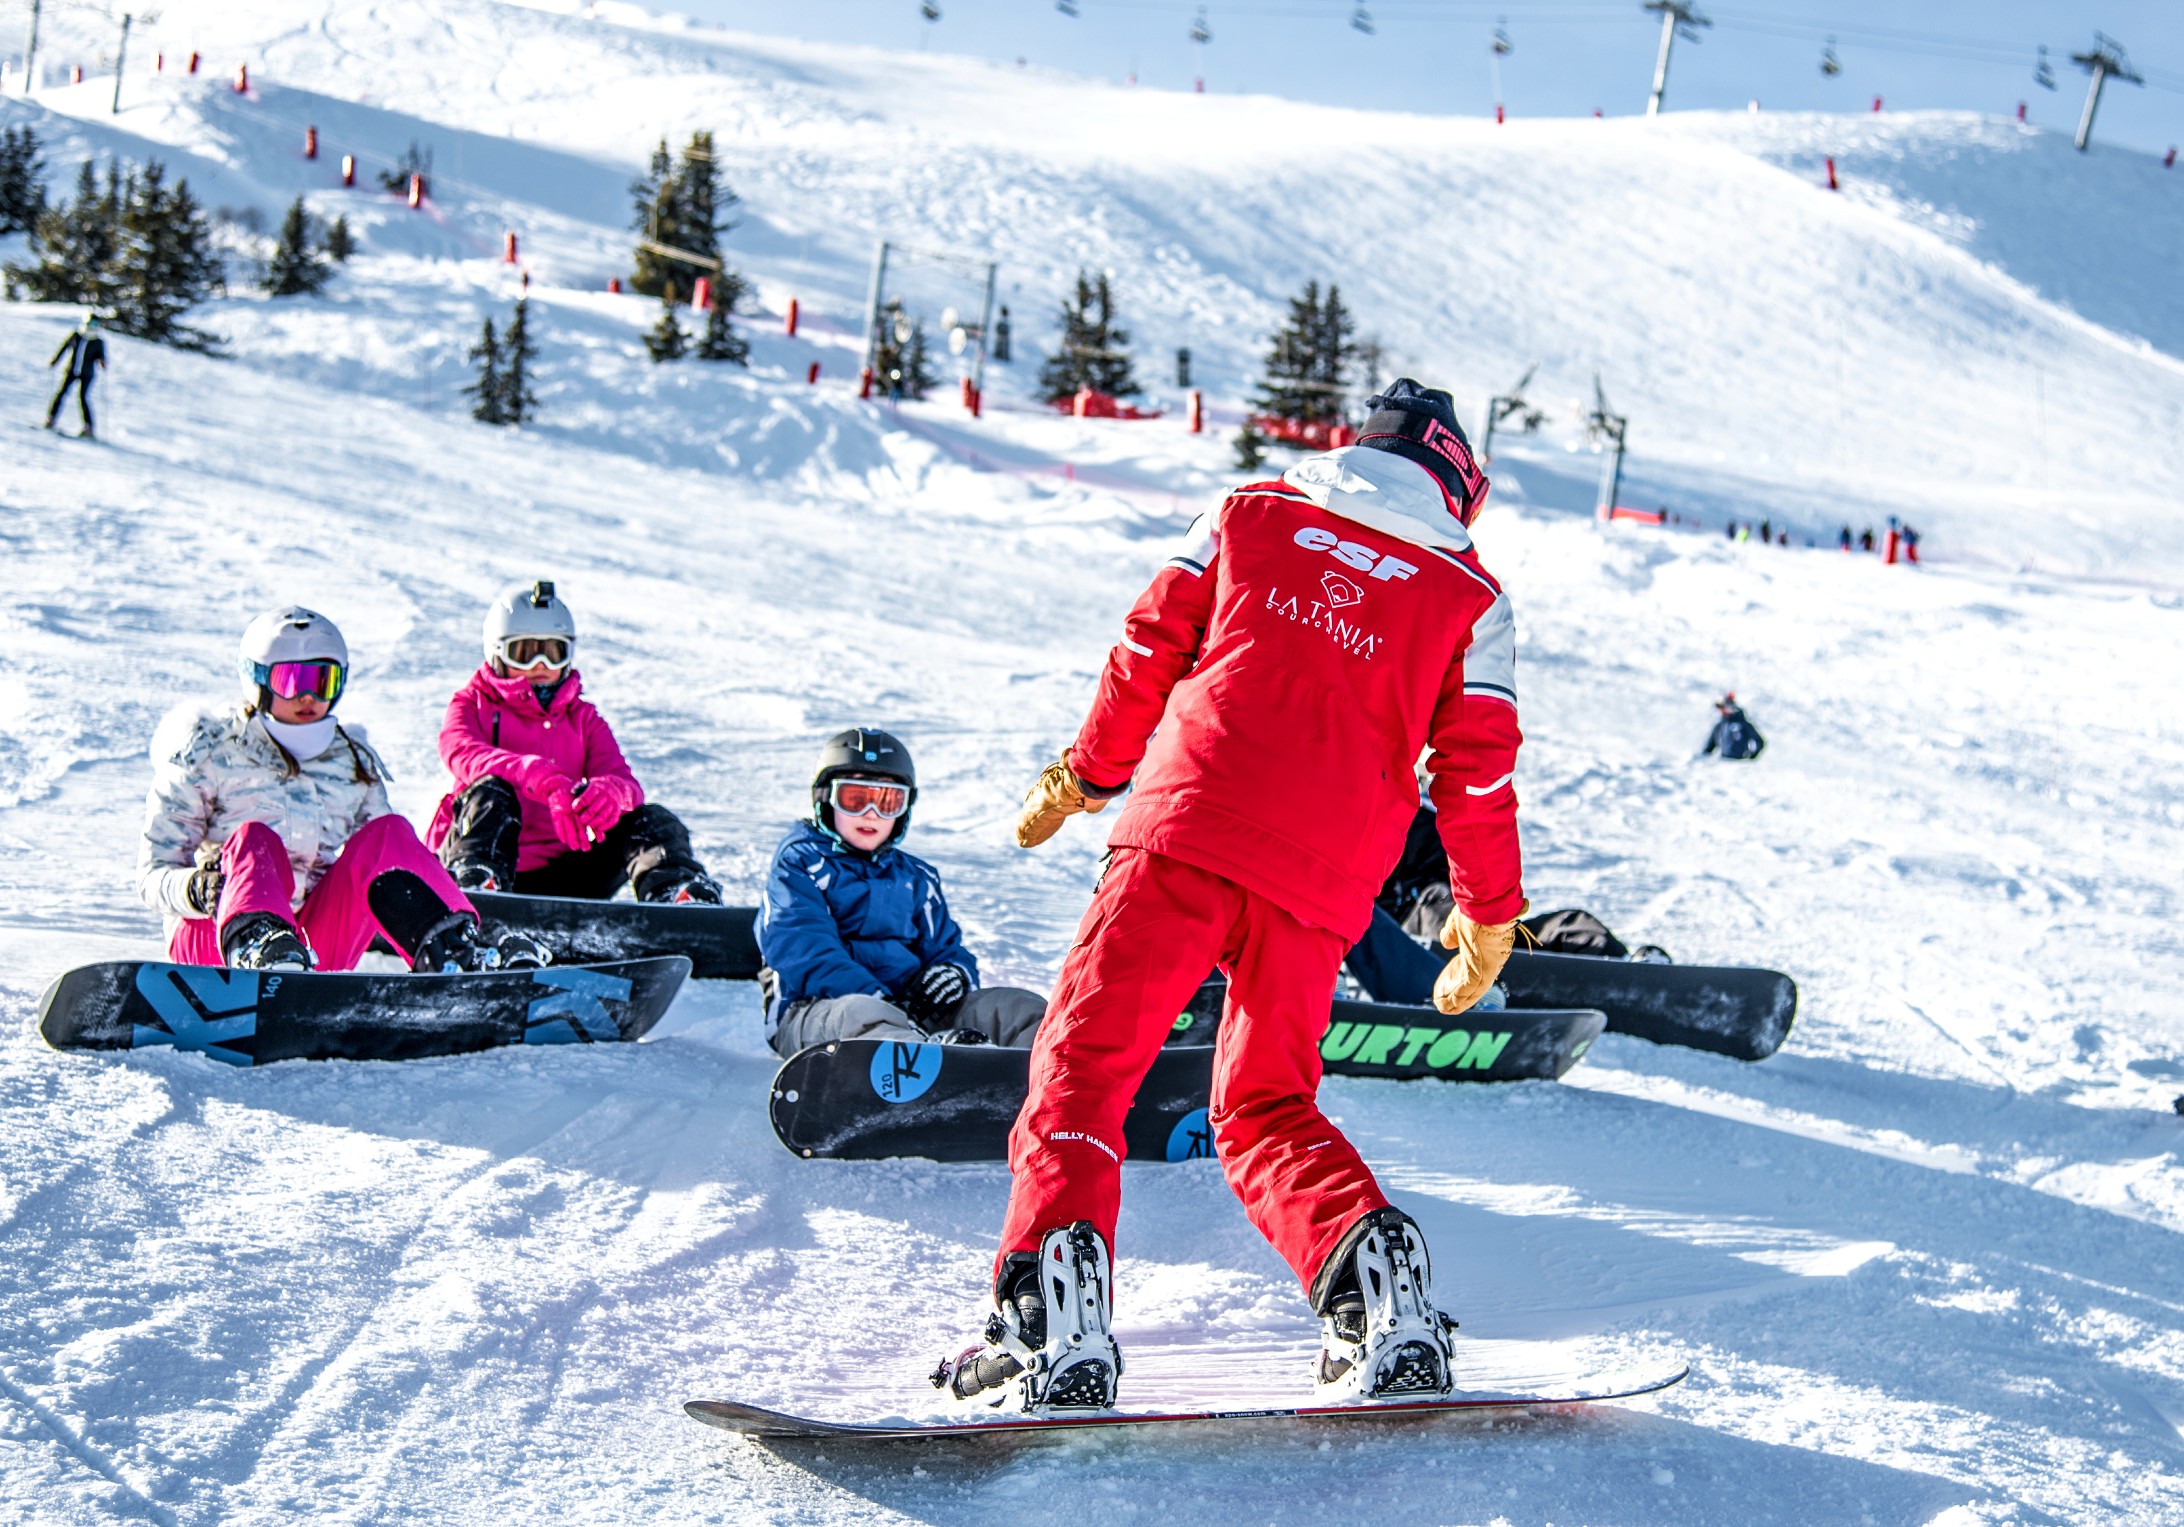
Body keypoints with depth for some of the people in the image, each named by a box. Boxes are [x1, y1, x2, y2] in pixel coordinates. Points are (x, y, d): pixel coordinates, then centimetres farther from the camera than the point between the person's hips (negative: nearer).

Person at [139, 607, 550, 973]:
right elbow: (153, 875, 1)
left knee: (386, 833, -19)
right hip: (211, 943, -3)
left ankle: (457, 956, -46)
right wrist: (198, 890, -24)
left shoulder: (354, 765, 15)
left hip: (315, 949, 3)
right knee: (253, 837, -32)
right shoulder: (208, 753, 5)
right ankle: (257, 948, -67)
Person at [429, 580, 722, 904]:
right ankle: (475, 887, -55)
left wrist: (609, 793, -30)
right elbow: (465, 754, -16)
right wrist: (548, 782, -36)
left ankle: (682, 897, -42)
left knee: (649, 821, -15)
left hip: (557, 876, 3)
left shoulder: (584, 719, 20)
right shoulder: (472, 704, 10)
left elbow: (625, 783, 0)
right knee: (491, 792, -30)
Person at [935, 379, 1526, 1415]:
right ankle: (1377, 1280, -9)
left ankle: (1055, 1310, -22)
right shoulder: (1470, 597, 14)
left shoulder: (1252, 515, 14)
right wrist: (1488, 915, 20)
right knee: (1266, 1108, 16)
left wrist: (1089, 776, 24)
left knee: (1083, 1063, -2)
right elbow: (1478, 766, 11)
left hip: (1188, 831, -2)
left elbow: (1148, 651, 12)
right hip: (1323, 882, 2)